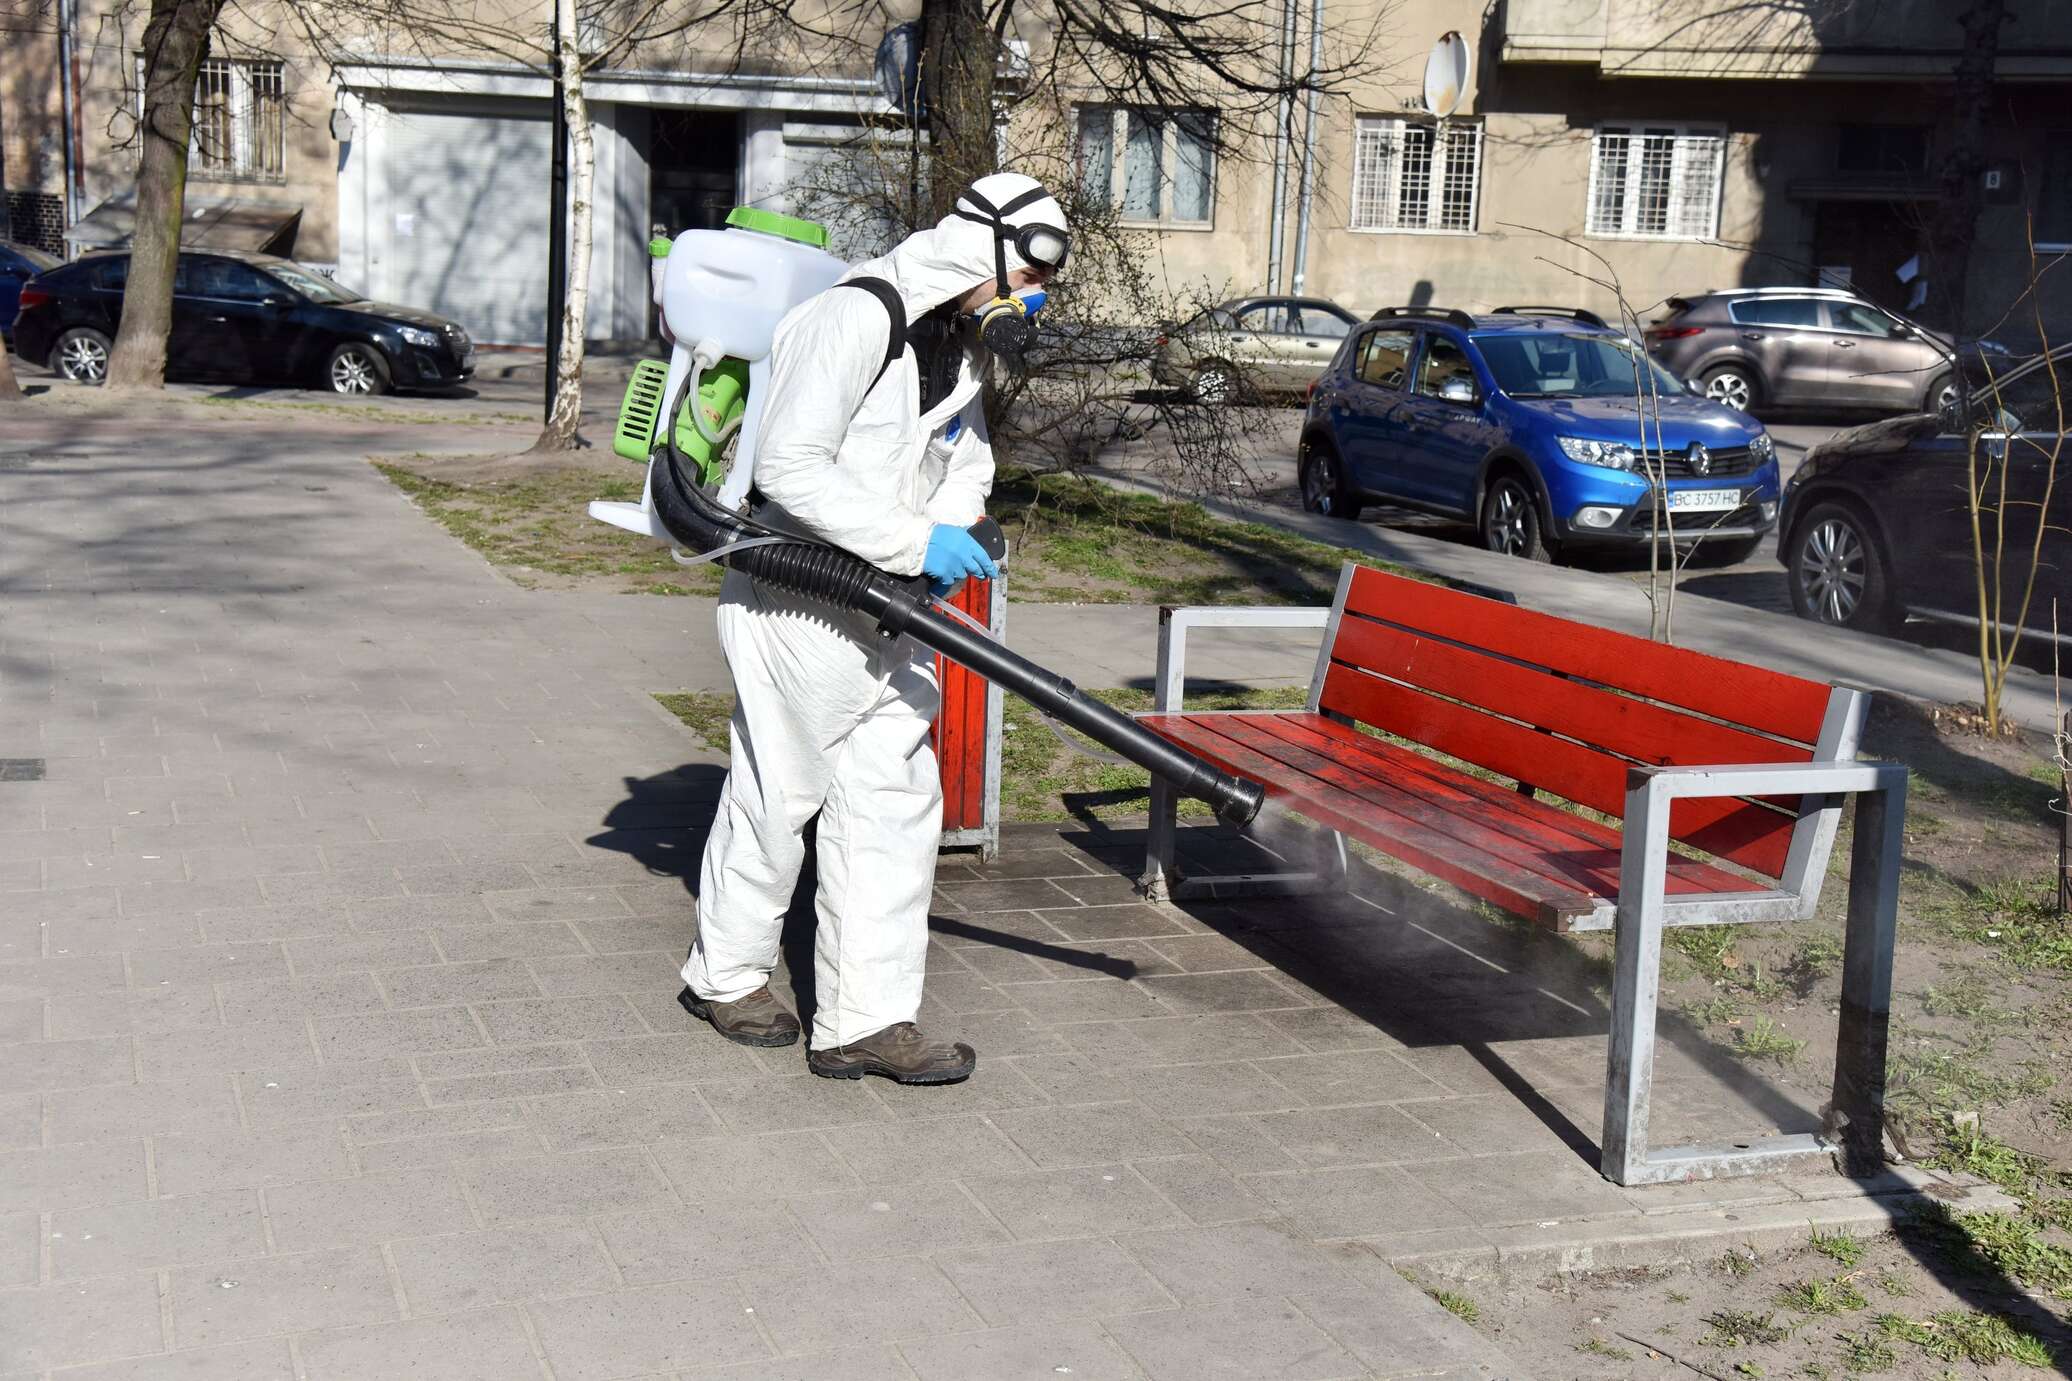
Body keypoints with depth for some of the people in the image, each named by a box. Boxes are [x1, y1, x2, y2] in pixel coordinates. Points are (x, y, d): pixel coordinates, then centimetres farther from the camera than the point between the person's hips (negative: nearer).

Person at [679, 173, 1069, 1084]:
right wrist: (914, 543, -28)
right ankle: (727, 975, 28)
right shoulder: (856, 321, -20)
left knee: (896, 800, 3)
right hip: (794, 601, -8)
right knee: (779, 793, 6)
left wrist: (951, 536, 0)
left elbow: (966, 463, 22)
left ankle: (865, 1020, 8)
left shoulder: (965, 343, 10)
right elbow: (788, 467, -27)